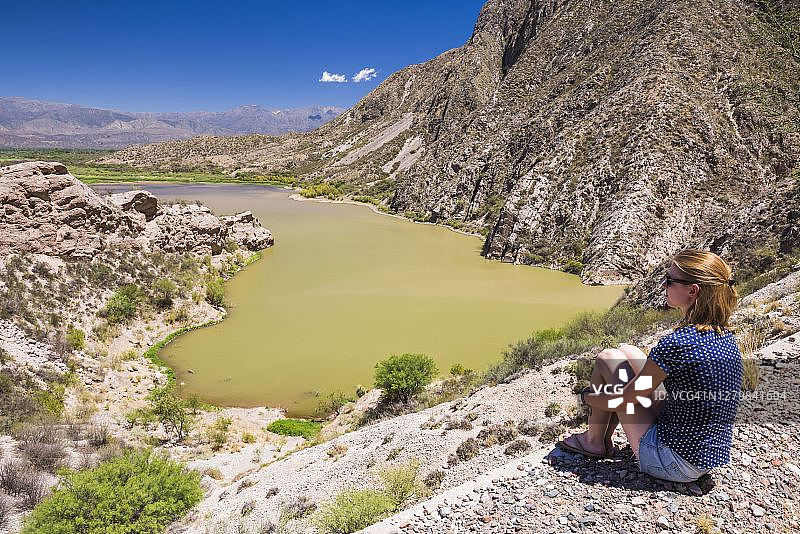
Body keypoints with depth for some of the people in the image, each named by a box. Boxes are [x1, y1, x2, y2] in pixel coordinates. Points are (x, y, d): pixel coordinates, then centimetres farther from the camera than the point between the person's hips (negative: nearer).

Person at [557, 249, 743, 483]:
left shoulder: (677, 344, -27)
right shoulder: (726, 336, 0)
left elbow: (621, 401, -16)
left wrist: (587, 396, 4)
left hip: (672, 462, -8)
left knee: (608, 358, 1)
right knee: (625, 351, 13)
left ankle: (593, 441, 20)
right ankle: (603, 439, 24)